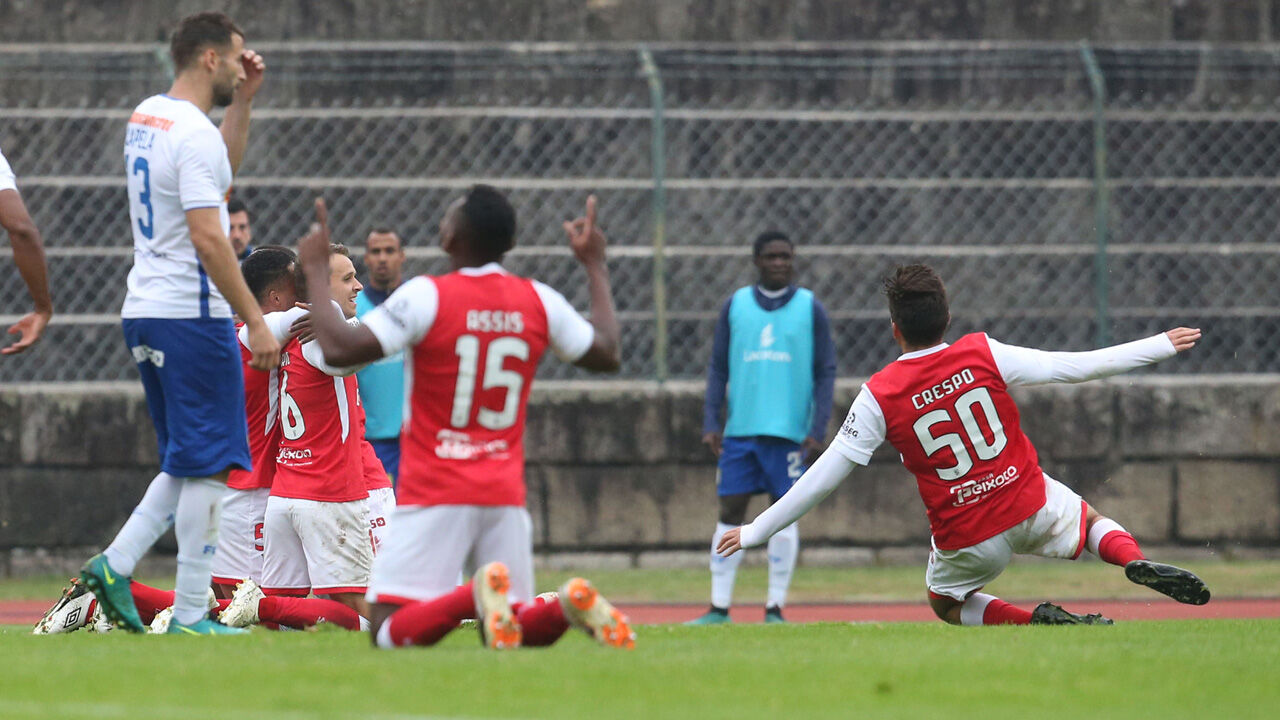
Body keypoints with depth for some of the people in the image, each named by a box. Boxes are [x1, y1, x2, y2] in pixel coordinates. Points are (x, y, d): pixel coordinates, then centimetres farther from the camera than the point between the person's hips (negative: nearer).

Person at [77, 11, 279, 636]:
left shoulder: (145, 117, 13)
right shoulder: (194, 133, -16)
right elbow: (207, 238, -22)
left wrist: (244, 98, 22)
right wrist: (256, 321, -20)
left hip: (144, 312, 9)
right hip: (191, 316, -9)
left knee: (190, 461, 17)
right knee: (209, 465, -4)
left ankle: (114, 565, 6)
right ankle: (190, 614, -4)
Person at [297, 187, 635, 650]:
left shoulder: (426, 296, -9)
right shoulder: (540, 302, 6)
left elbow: (339, 349, -15)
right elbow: (606, 355, 22)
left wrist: (316, 272, -1)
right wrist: (595, 267, 34)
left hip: (433, 494, -5)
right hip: (506, 492, 5)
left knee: (391, 632, -8)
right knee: (518, 627, 13)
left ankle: (475, 596, -36)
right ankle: (569, 605, -20)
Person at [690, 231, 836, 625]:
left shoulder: (810, 308, 5)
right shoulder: (735, 305, 9)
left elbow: (826, 372, 4)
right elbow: (718, 368, 10)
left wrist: (817, 430, -6)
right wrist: (711, 422, 0)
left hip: (790, 431, -1)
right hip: (739, 430, 1)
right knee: (730, 511, 0)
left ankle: (775, 607, 4)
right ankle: (719, 606, 3)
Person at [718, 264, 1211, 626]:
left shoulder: (879, 397, -13)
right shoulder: (982, 354, -10)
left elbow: (823, 477, -10)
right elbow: (1075, 366, -5)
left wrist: (756, 532, 0)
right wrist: (1162, 347, 6)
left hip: (968, 538, -1)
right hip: (1032, 506, 1)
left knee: (945, 604, 28)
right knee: (1091, 520, 31)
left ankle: (1037, 621, -1)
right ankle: (1136, 561, -5)